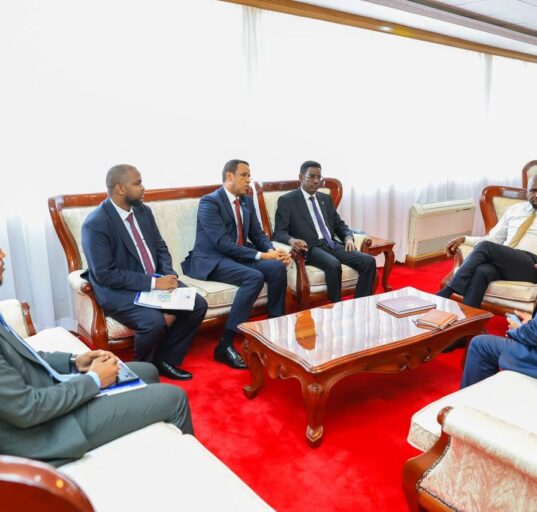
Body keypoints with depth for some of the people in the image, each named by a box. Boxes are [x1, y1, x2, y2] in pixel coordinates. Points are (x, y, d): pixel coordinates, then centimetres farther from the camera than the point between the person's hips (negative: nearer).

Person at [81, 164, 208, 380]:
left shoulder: (143, 211, 4)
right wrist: (152, 283, -24)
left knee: (198, 305, -10)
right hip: (118, 290, -7)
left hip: (155, 281, 7)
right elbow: (105, 274, -21)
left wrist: (167, 277, -9)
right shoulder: (95, 224, -17)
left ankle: (164, 360, 8)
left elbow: (160, 248, 11)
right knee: (155, 321, -32)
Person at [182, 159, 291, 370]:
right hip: (212, 260, -7)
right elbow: (222, 243, -22)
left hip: (240, 256, 7)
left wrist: (271, 250, -10)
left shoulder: (247, 201, 13)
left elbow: (257, 234, 13)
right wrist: (261, 255, -24)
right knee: (254, 277, -32)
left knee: (277, 268, -18)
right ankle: (225, 345, -26)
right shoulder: (209, 202, -12)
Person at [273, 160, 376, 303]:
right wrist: (292, 240, -28)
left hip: (332, 245, 6)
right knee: (333, 265, -36)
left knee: (369, 261, -16)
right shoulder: (287, 200, 2)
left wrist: (348, 237, -1)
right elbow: (279, 232, -5)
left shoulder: (326, 198, 20)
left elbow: (339, 224, 22)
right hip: (310, 248, -6)